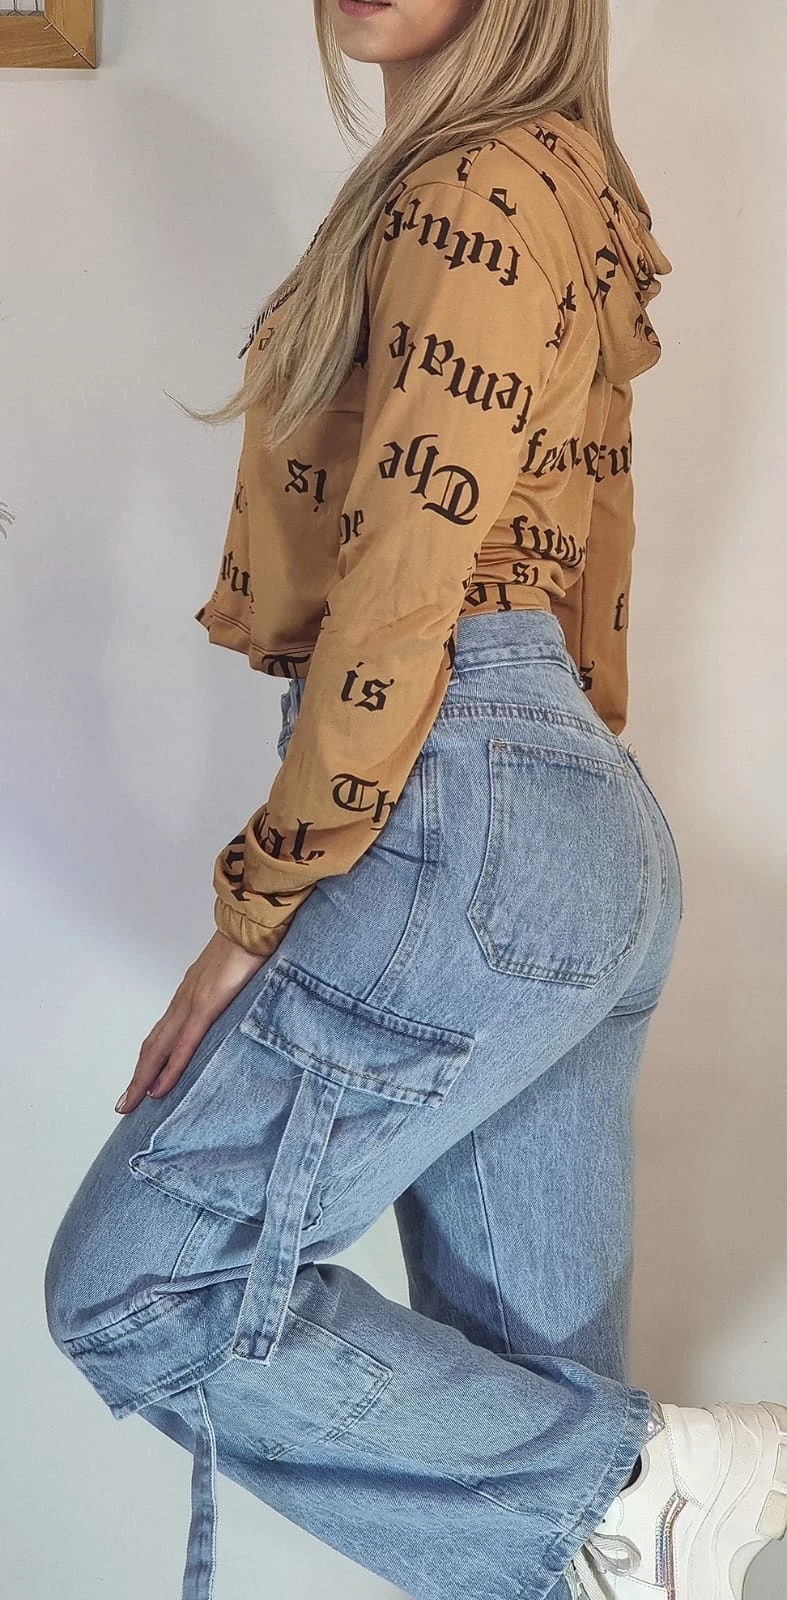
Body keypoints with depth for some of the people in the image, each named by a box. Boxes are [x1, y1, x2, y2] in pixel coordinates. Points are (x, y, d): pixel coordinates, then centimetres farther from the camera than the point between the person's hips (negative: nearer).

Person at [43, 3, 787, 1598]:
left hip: (468, 809, -10)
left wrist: (261, 907, -12)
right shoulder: (569, 187, 21)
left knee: (137, 1290, -4)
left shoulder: (469, 189, -9)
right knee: (531, 1392, 13)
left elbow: (402, 592, -16)